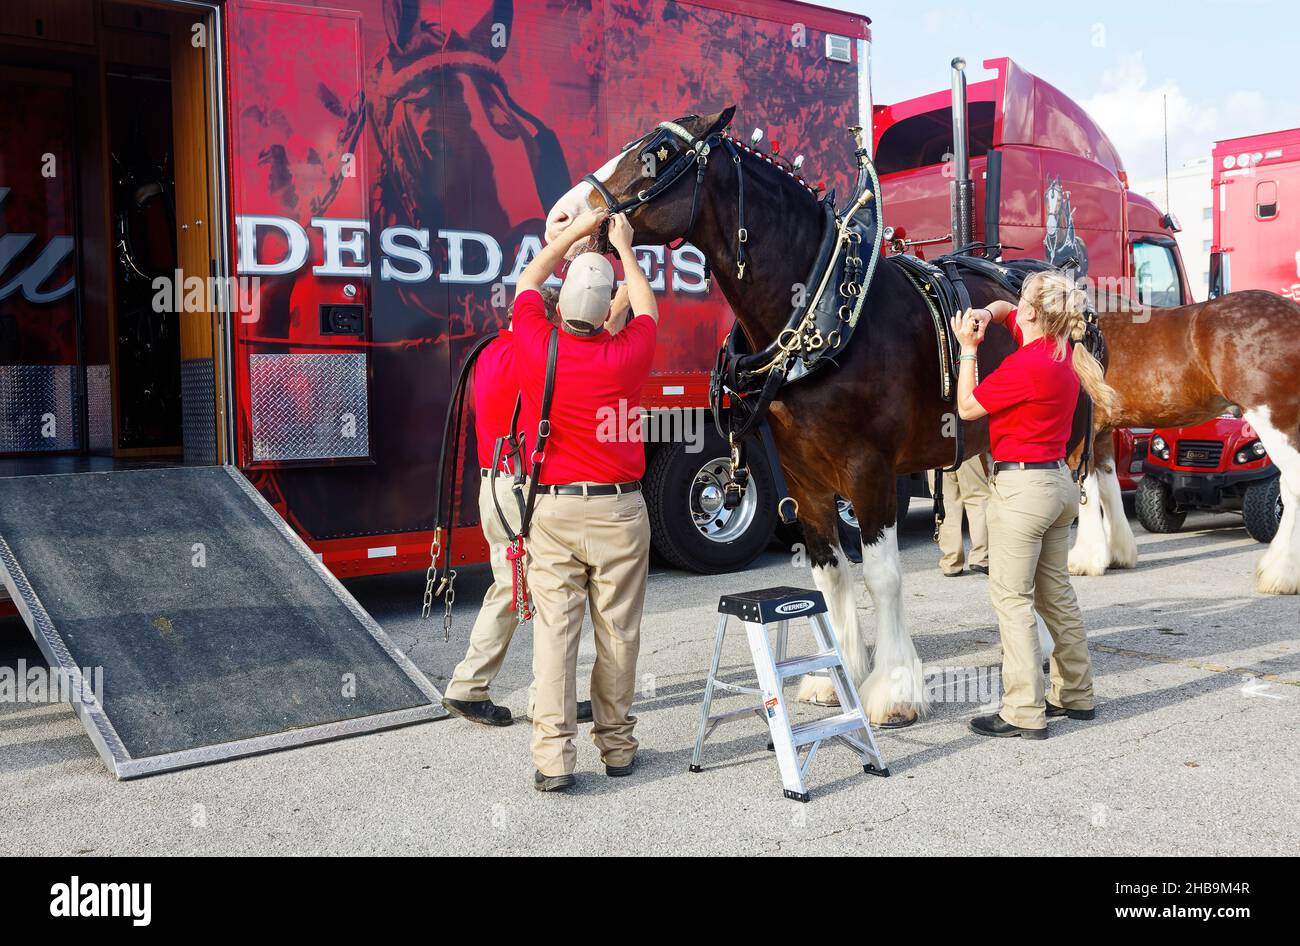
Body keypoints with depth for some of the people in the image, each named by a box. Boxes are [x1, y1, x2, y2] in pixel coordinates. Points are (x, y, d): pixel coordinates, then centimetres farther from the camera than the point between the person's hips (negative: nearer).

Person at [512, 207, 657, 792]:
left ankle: (553, 756, 0)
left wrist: (576, 231, 23)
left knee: (554, 628, 2)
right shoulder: (625, 357, -9)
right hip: (619, 510, 0)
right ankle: (616, 745, 19)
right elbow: (647, 309, 15)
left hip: (552, 509, 1)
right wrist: (623, 247, 25)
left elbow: (528, 281, 14)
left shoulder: (534, 349, -6)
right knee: (617, 632, 8)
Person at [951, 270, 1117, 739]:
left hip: (1021, 485, -9)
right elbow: (1005, 310, 24)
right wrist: (986, 313, 3)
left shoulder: (1026, 364, -20)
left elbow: (967, 407, -10)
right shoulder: (1061, 352, 7)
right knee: (1056, 592, 18)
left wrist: (968, 348, -4)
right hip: (1059, 480, 10)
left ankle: (1024, 713, 0)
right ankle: (1076, 695, 28)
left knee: (1012, 598, -3)